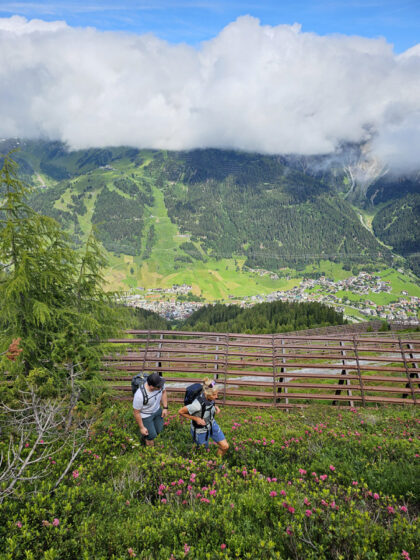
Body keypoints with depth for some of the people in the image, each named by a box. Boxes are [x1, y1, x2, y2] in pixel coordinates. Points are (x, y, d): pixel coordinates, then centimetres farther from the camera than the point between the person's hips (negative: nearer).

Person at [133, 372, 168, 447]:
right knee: (152, 435, 5)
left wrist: (165, 408, -1)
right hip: (145, 415, -5)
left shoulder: (159, 383, -27)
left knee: (159, 430, 16)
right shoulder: (140, 395, -40)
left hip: (157, 410, 5)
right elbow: (136, 412, -23)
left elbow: (163, 392, -2)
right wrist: (142, 428, -12)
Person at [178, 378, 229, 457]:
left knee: (225, 446, 9)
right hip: (200, 430, -5)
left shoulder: (210, 396, -21)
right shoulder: (197, 405, -41)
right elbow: (181, 411, -25)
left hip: (211, 424, 6)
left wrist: (216, 406, -11)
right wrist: (196, 418, -27)